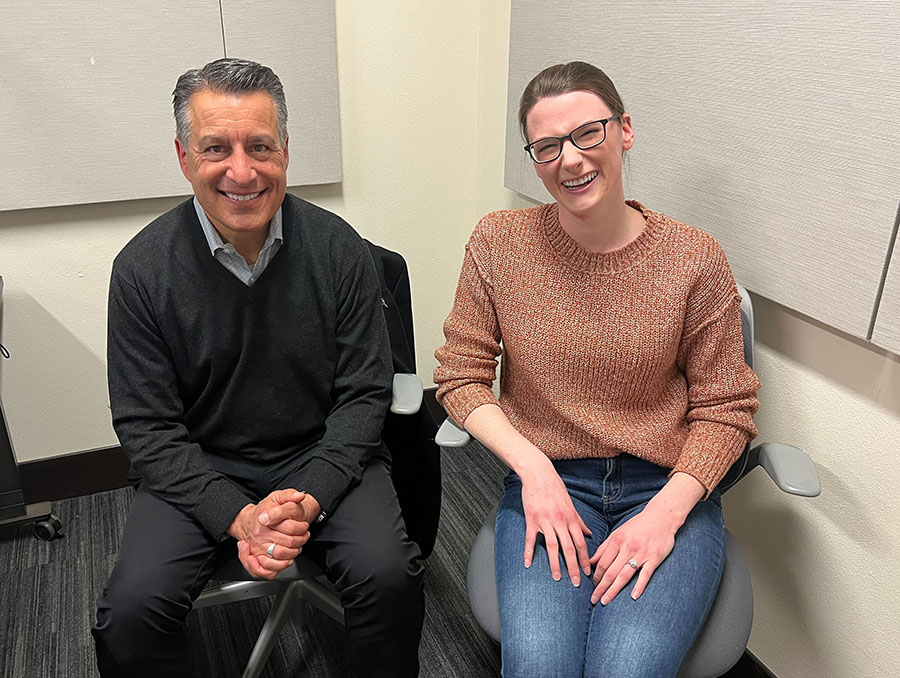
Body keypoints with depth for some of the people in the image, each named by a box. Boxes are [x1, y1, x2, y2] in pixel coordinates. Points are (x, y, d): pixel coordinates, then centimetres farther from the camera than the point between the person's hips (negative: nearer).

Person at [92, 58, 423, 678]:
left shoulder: (338, 249, -7)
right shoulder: (143, 267, -7)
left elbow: (363, 395, -4)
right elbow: (147, 428, -6)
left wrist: (311, 498, -18)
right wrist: (236, 515, -19)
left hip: (323, 459, 0)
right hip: (196, 472, 1)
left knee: (389, 577, -23)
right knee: (131, 611, -21)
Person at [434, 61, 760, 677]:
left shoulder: (696, 259, -4)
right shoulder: (499, 243, -1)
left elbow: (725, 410, 1)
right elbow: (461, 374, 2)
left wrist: (665, 512, -13)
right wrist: (532, 466, -12)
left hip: (669, 488, 0)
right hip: (546, 482, 1)